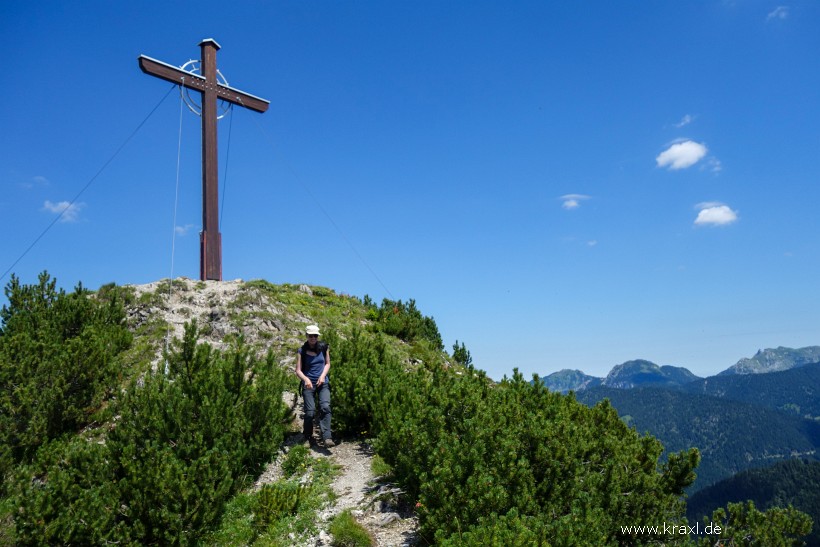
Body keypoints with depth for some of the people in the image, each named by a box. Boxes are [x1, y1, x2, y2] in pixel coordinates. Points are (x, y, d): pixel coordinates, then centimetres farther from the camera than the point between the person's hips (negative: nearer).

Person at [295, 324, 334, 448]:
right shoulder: (301, 351, -3)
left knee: (325, 407, -18)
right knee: (310, 412, -6)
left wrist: (323, 375, -5)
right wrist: (306, 379, -23)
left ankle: (326, 438, -22)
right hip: (308, 384, -1)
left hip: (323, 383, 1)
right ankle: (307, 438, 19)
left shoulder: (324, 348, 3)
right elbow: (298, 370, -4)